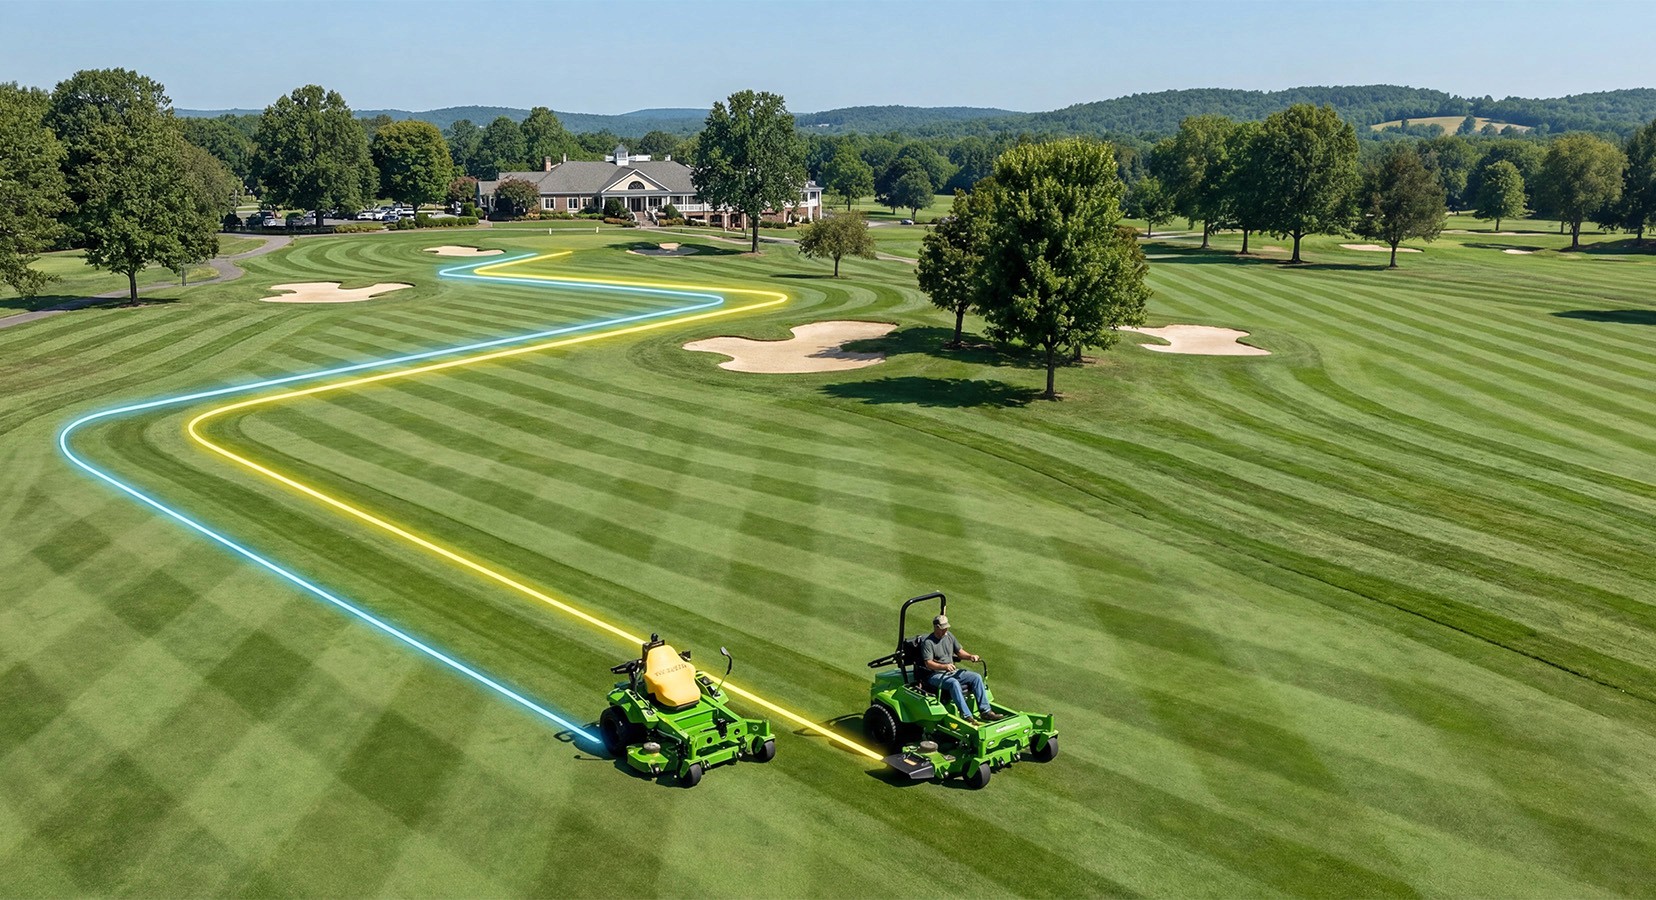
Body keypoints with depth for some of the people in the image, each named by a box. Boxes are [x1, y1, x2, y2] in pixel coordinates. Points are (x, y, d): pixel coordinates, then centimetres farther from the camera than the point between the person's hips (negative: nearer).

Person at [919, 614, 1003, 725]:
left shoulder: (949, 635, 10)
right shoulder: (927, 642, -12)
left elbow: (959, 651, 17)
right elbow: (928, 663, -19)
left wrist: (970, 656, -4)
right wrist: (944, 666, -35)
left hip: (952, 671, 7)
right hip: (935, 675, -7)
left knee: (977, 677, -9)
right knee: (954, 683, -37)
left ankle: (985, 711, -10)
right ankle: (966, 716, -38)